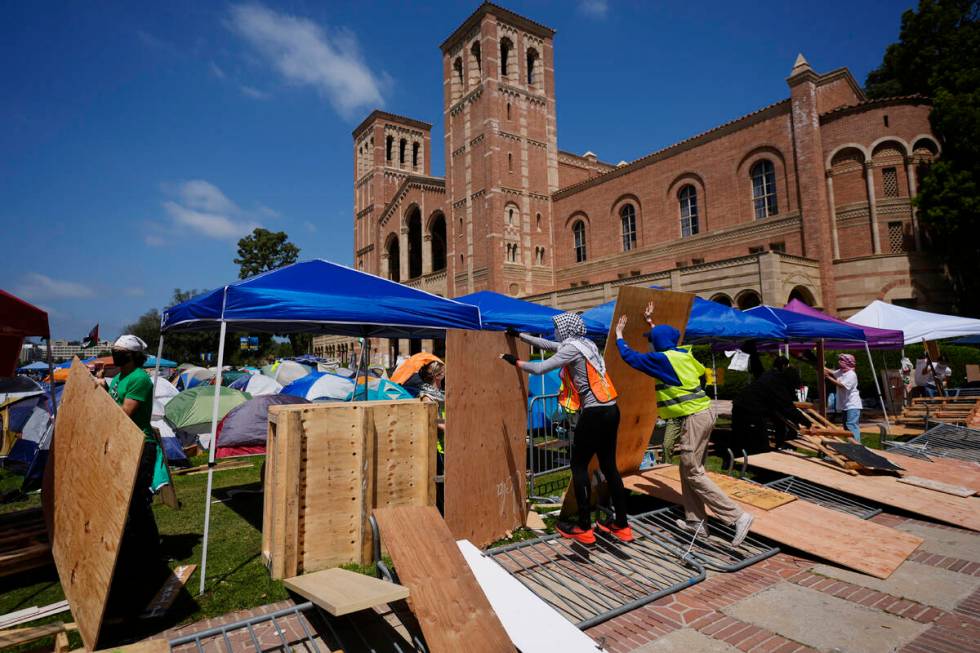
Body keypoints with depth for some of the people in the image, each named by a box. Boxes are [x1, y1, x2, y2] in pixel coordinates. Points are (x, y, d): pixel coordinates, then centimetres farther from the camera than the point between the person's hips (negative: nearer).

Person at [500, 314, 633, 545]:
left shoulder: (572, 348, -11)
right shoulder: (584, 343, 15)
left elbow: (540, 368, -16)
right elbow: (548, 345, 25)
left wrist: (515, 361, 0)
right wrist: (520, 335, 30)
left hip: (595, 413, -9)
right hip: (610, 411, 9)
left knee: (578, 466, 3)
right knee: (608, 466, 15)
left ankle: (583, 528, 10)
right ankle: (621, 525, 23)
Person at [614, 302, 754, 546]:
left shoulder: (663, 359, -13)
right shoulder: (682, 352, 11)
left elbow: (631, 357, -7)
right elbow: (664, 340, 32)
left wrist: (619, 335, 7)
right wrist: (650, 321, 40)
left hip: (695, 417, -9)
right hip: (704, 412, 9)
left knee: (694, 473, -3)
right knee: (688, 468, 15)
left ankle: (737, 516, -3)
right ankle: (694, 520, 20)